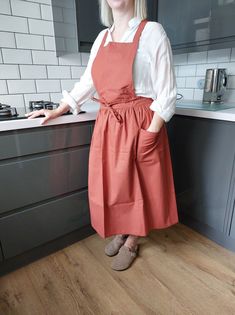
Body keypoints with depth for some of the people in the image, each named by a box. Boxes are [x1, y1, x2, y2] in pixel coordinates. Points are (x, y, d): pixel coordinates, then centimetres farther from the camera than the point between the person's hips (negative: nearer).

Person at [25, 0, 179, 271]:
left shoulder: (152, 31, -4)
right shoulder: (102, 37, 13)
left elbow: (166, 93, -8)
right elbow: (87, 82, 17)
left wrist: (150, 133, -15)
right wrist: (58, 111, 13)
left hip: (140, 125, -5)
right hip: (107, 125, 6)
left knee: (136, 184, 8)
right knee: (111, 184, 13)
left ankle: (132, 242, 31)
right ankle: (120, 232, 39)